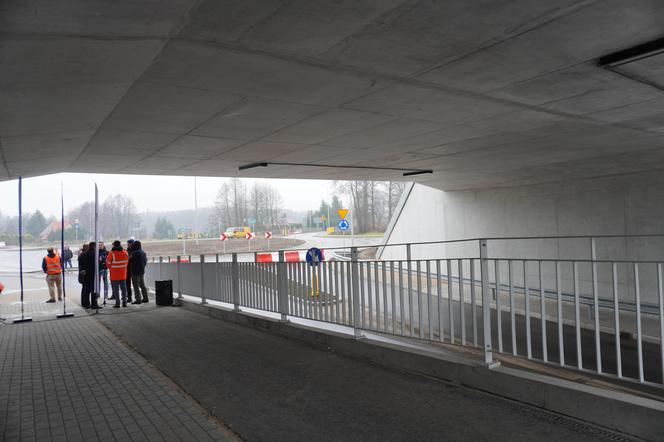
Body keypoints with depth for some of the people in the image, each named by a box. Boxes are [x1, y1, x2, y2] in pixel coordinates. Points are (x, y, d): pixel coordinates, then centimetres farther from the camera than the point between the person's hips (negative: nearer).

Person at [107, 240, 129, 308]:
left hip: (114, 275, -4)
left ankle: (117, 303, 3)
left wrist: (111, 269, 13)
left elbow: (108, 264, -6)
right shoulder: (125, 253, -2)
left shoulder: (112, 253, -15)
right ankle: (124, 302, 14)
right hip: (123, 274, 4)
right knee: (123, 288, 12)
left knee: (115, 289, 3)